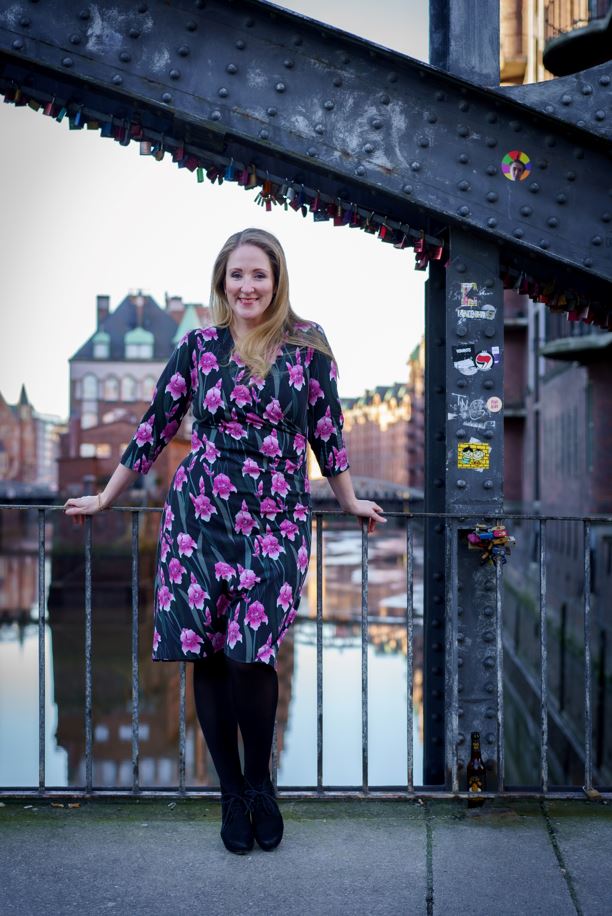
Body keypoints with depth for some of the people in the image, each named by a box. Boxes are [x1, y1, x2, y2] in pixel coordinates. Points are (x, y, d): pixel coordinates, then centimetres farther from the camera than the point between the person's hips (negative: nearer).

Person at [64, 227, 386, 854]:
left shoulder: (307, 347, 2)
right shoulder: (199, 346, 6)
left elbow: (327, 433, 13)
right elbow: (156, 426, 13)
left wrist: (351, 502, 21)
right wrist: (105, 497, 19)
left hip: (275, 522, -2)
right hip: (199, 516, 2)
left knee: (250, 654, -13)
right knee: (207, 655, 1)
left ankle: (260, 787, 12)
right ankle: (232, 795, 18)